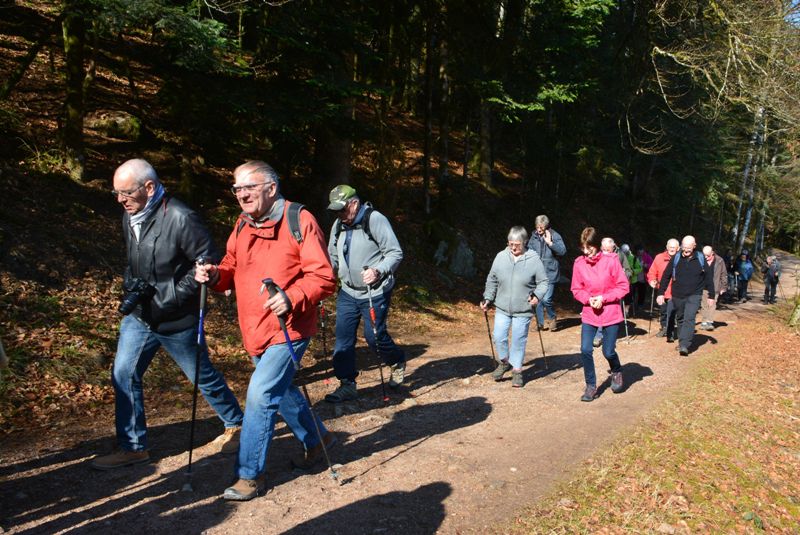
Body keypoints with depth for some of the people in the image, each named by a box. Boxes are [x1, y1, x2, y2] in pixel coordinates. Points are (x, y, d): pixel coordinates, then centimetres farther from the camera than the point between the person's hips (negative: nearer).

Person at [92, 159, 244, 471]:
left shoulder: (180, 219, -23)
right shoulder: (130, 215, 2)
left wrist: (168, 296, -20)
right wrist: (131, 285, 1)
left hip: (176, 321, -7)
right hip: (138, 316, 7)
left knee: (203, 377, 9)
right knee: (123, 376, 5)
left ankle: (236, 425, 33)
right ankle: (132, 447, 22)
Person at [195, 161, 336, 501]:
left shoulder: (299, 221, -14)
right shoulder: (242, 225, 8)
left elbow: (323, 277, -17)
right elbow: (233, 271, 14)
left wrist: (292, 297, -32)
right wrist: (216, 276, -8)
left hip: (289, 328, -8)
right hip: (255, 330, 8)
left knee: (260, 394, -11)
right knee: (280, 391, 20)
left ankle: (249, 475, 7)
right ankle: (317, 439, 44)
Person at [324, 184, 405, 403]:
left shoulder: (375, 220, -15)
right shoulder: (338, 225, 6)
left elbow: (396, 253, -16)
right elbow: (333, 256, 18)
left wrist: (379, 271, -31)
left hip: (375, 293, -6)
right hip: (347, 292, 6)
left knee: (374, 336, -1)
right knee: (343, 338, 2)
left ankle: (397, 362, 29)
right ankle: (347, 385, 13)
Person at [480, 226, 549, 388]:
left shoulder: (534, 259, -9)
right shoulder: (501, 257, -2)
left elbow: (543, 282, -2)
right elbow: (492, 280, 8)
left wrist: (537, 295, -19)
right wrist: (488, 299, 1)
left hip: (523, 310, -2)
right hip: (502, 308, 2)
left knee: (519, 341, 6)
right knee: (498, 337, 1)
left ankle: (517, 370, 24)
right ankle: (505, 361, 28)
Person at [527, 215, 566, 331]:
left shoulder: (555, 236, -5)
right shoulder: (534, 237, 6)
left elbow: (562, 251, -15)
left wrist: (550, 243, -21)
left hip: (550, 273, -4)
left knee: (546, 299, -13)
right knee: (537, 299, 8)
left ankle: (552, 318, 14)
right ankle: (541, 322, 22)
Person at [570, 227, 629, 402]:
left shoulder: (610, 261, -12)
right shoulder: (579, 263, -6)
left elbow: (623, 287, -7)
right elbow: (576, 290, 3)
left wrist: (603, 298, -17)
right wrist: (588, 299, -15)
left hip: (610, 313, -2)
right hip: (589, 313, 2)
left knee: (608, 352, 6)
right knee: (585, 350, -7)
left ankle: (617, 372, 41)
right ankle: (591, 386, 13)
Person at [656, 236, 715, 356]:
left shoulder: (701, 259, -3)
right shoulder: (676, 258, -2)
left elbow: (709, 277, 3)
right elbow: (666, 276, 1)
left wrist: (711, 296, 4)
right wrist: (661, 293, -2)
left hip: (694, 296, -2)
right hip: (677, 296, 2)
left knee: (689, 319, -15)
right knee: (680, 319, 14)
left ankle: (684, 345, -19)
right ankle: (681, 341, 29)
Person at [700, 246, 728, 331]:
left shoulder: (719, 261, 0)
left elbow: (724, 275, 6)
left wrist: (723, 287, 4)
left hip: (715, 288, -1)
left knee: (712, 305, -9)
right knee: (705, 305, 8)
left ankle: (709, 322, -12)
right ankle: (705, 322, 17)